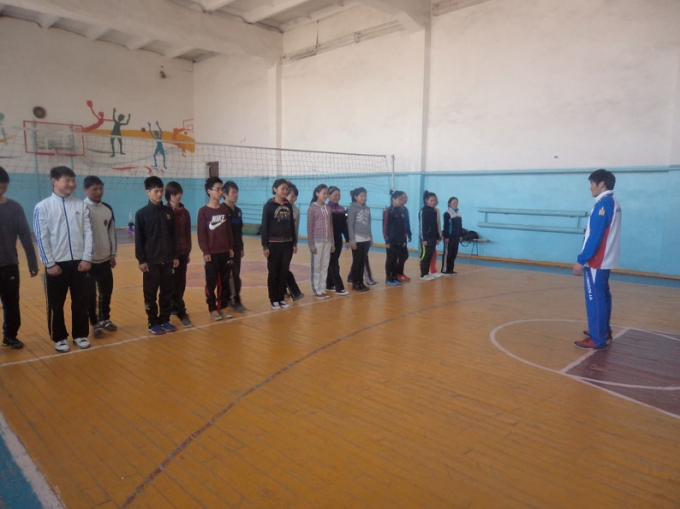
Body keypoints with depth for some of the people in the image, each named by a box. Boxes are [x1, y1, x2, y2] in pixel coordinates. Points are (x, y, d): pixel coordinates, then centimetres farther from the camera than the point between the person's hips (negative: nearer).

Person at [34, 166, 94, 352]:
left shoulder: (81, 205, 4)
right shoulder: (43, 207, -3)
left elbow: (88, 232, 2)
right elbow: (41, 237, -5)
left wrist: (87, 258, -4)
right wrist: (50, 263, -8)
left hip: (79, 262, 2)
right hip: (57, 263, -2)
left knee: (81, 301, 8)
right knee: (56, 304, 7)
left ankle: (80, 335, 21)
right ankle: (59, 338, 20)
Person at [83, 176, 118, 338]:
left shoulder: (108, 209, 7)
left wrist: (113, 254, 12)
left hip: (105, 259, 5)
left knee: (107, 290, 12)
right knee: (90, 294, 4)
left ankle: (104, 319, 28)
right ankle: (95, 323, 16)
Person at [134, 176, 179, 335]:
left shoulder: (169, 212, 5)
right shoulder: (142, 214, -5)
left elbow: (174, 236, 9)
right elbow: (138, 239, -5)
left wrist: (176, 255, 6)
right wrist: (141, 260, -9)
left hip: (167, 260, 4)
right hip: (150, 261, -3)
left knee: (167, 292, 9)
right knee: (151, 294, 5)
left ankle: (165, 320, 21)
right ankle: (153, 323, 15)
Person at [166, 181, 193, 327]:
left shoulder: (185, 212, 8)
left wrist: (188, 251, 11)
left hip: (183, 252, 5)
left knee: (181, 283, 9)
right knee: (174, 284, 0)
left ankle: (172, 307, 25)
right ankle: (182, 313, 2)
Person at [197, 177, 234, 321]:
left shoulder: (225, 209, 6)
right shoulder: (203, 211, -7)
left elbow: (229, 230, 10)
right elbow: (201, 233, -8)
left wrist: (231, 248, 7)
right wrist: (205, 252, -12)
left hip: (225, 252, 4)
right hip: (211, 253, -4)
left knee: (225, 281, 9)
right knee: (211, 282, 5)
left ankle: (223, 307, 21)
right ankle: (212, 309, 16)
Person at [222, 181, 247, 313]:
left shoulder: (238, 211, 12)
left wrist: (242, 247, 15)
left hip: (237, 248, 7)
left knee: (235, 275, 10)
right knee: (233, 275, -5)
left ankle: (231, 299, 19)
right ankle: (235, 300, 2)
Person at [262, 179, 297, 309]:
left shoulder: (288, 206, 7)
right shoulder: (269, 206, -6)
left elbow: (292, 225, 11)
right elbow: (264, 227, -7)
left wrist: (294, 243, 9)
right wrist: (265, 246, -11)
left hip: (287, 244, 4)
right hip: (274, 244, -4)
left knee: (284, 272, 8)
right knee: (274, 272, 4)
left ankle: (281, 298, 18)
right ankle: (274, 299, 14)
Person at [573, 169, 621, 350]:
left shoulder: (603, 204, -17)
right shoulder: (613, 203, 13)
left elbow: (595, 236, -22)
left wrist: (581, 261, -19)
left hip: (596, 261, -10)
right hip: (604, 260, 10)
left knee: (595, 299, -5)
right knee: (602, 297, 18)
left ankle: (598, 340, -1)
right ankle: (604, 332, 29)